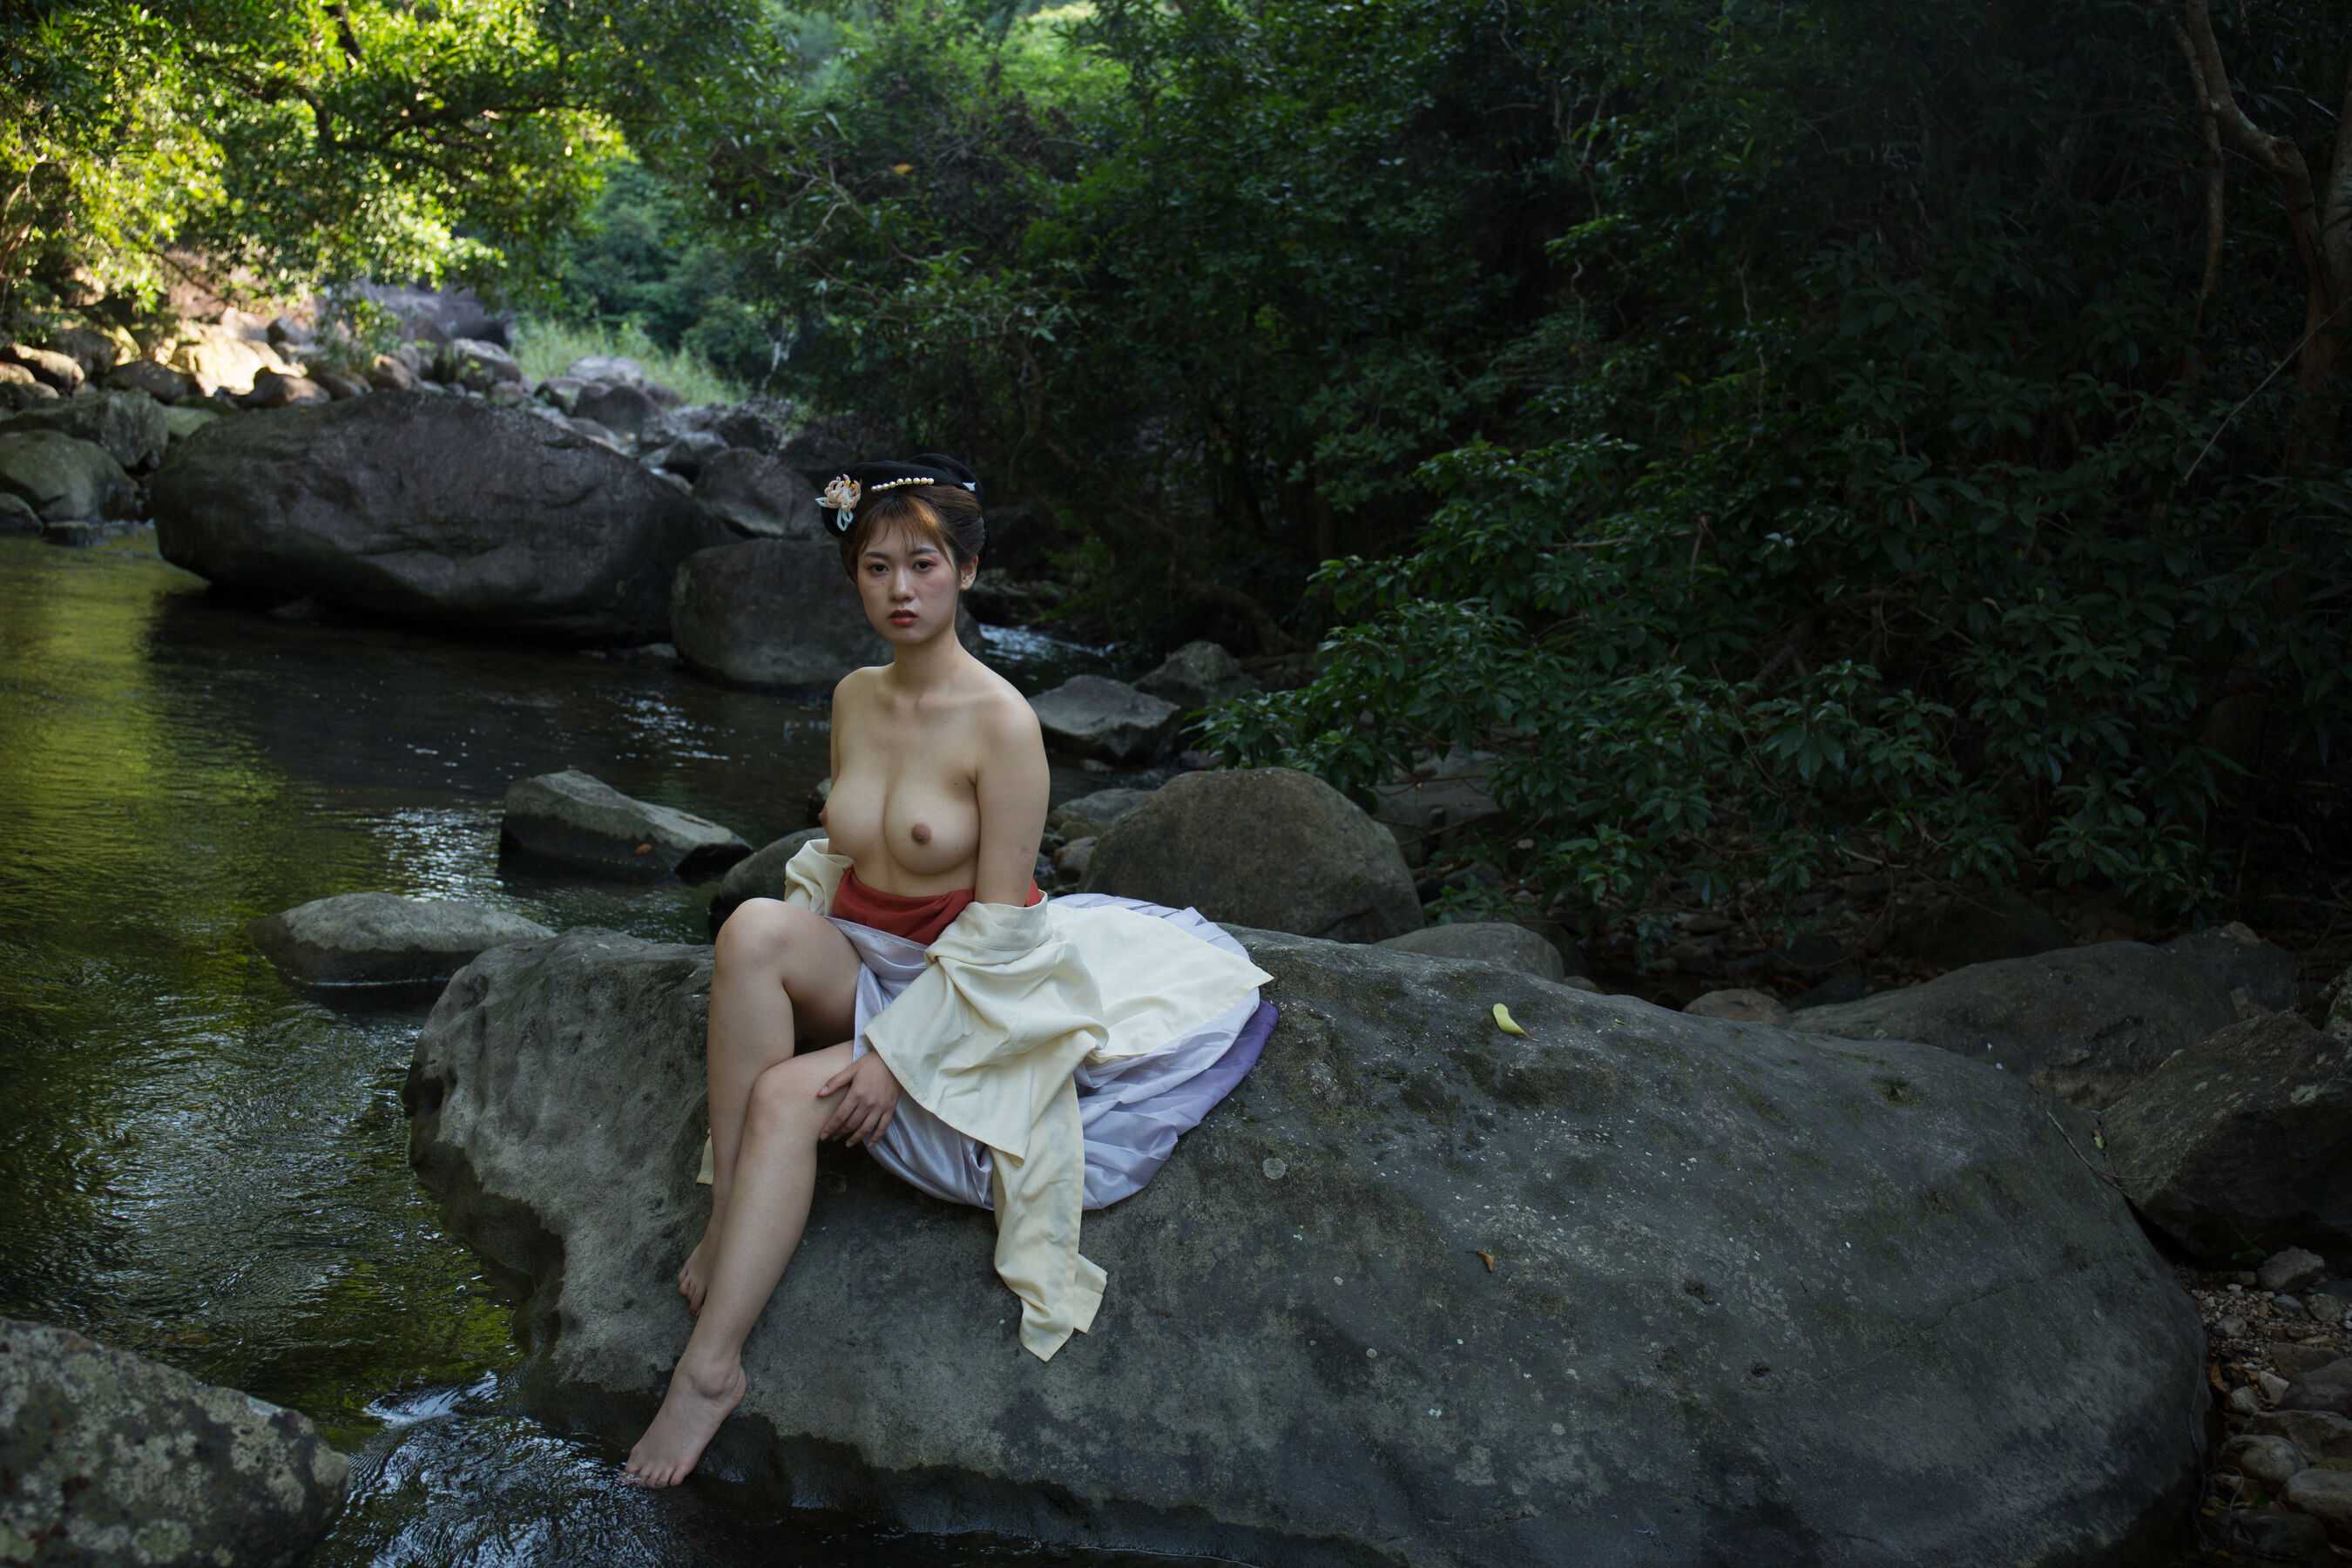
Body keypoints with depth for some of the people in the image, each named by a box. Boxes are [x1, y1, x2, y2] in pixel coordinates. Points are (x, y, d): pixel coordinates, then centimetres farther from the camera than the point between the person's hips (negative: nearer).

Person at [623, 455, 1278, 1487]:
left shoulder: (1002, 723, -17)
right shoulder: (854, 698, 4)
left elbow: (999, 927, -17)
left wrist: (897, 1055, -21)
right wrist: (795, 965, -2)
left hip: (965, 1000, -6)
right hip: (862, 969, 6)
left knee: (785, 1097, -28)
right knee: (754, 925, -26)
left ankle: (711, 1365, -21)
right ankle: (725, 1211, -21)